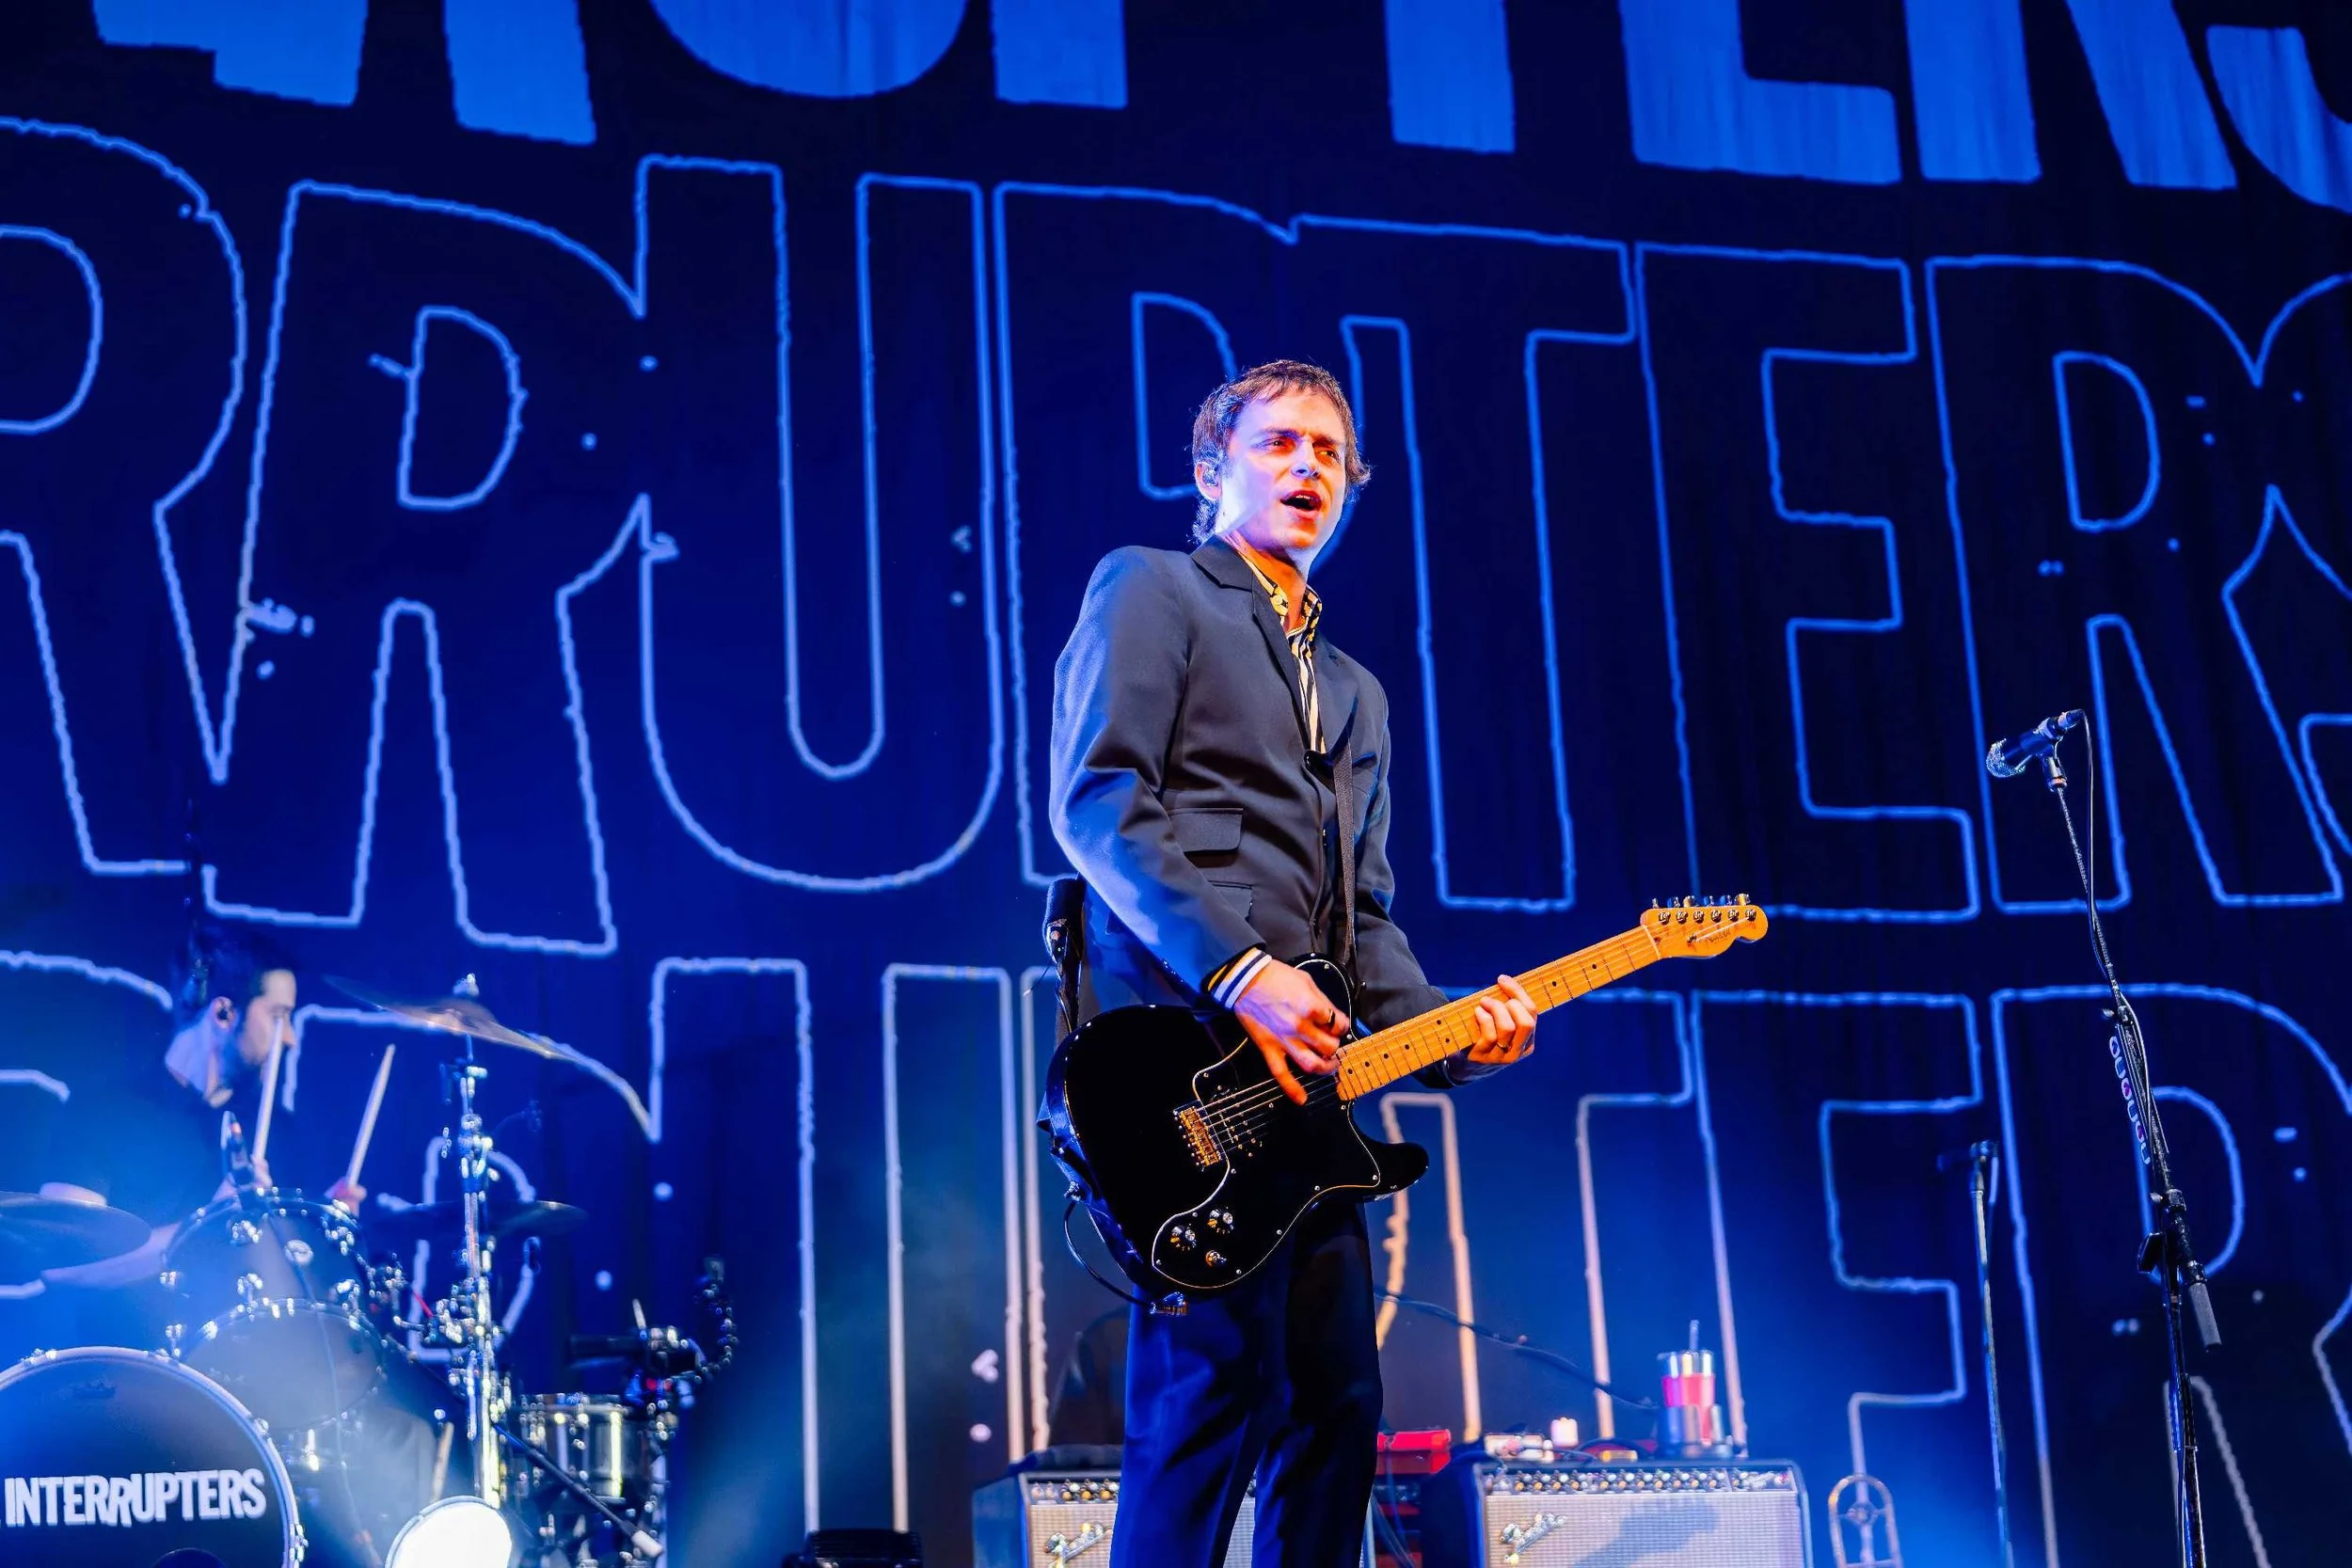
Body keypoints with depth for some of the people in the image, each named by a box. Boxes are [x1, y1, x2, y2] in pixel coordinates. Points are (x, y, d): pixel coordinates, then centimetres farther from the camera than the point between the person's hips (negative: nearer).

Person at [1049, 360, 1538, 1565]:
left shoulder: (1354, 693, 28)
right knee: (1219, 1380, -15)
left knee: (1334, 1402, 6)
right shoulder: (1151, 591, 5)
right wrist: (1241, 973, -20)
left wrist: (1450, 1032, 3)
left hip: (1297, 1072, 8)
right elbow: (1096, 800, -10)